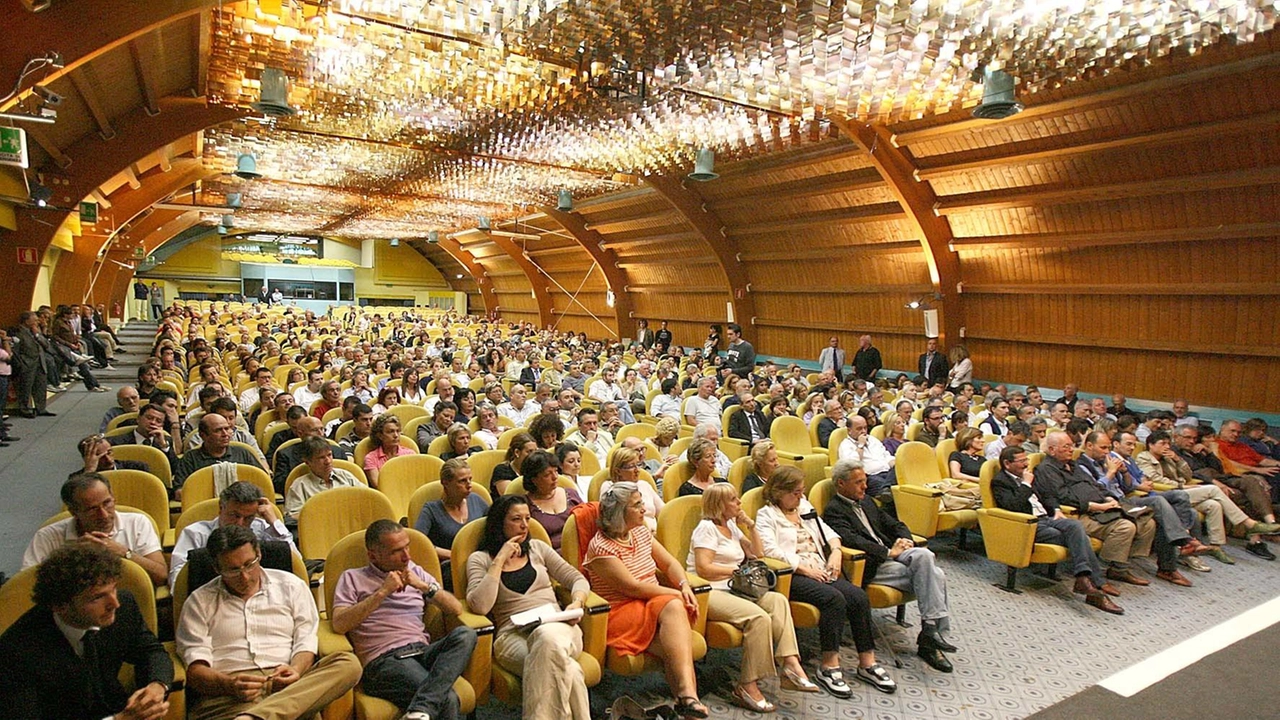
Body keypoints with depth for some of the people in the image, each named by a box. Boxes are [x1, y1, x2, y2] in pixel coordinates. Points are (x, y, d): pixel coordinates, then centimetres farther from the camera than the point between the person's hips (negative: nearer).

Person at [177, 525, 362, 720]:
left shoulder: (291, 586, 19)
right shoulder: (199, 601, 15)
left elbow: (305, 641, 12)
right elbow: (195, 669, 4)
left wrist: (295, 670, -12)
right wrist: (230, 685, -18)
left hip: (286, 684, 6)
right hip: (226, 694, -6)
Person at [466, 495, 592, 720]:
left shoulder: (537, 548, 19)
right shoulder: (480, 559, 9)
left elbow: (578, 579, 17)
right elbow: (480, 606, -10)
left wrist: (577, 603, -6)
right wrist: (499, 560, -6)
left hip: (557, 627, 3)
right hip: (513, 635, -3)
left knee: (548, 637, -38)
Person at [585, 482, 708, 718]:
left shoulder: (641, 532, 12)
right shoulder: (601, 547, -12)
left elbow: (669, 563, 14)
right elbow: (632, 587, -17)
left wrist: (685, 586, -7)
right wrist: (677, 594, -13)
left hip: (654, 606, 6)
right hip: (621, 613, -6)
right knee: (674, 606, -32)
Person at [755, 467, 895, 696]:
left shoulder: (805, 507, 25)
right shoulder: (766, 515, 2)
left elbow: (828, 533, 25)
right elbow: (770, 549, -13)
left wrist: (835, 552, 3)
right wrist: (804, 568, -17)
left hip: (820, 572, 7)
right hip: (792, 575, -7)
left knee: (858, 596, -18)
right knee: (834, 598, -31)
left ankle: (867, 662, -9)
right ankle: (829, 666, -22)